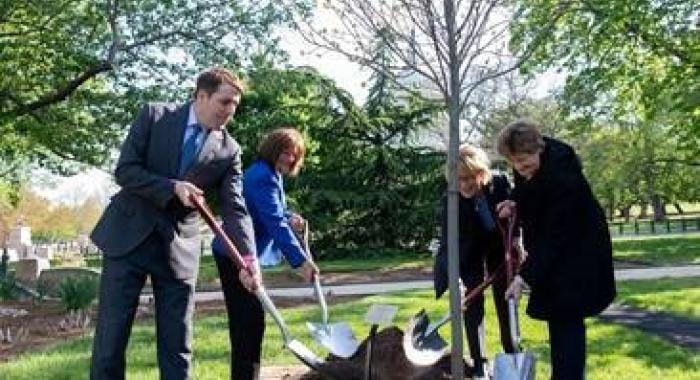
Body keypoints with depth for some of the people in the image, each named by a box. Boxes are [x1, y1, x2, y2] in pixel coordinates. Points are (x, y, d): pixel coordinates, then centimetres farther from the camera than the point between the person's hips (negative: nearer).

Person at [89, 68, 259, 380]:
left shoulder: (229, 151, 1)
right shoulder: (154, 116, -2)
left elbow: (235, 208, -7)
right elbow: (124, 170, -7)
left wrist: (248, 257, -22)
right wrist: (172, 188, -20)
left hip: (179, 247, 2)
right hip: (129, 235, -2)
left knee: (177, 347, 5)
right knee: (110, 337, 1)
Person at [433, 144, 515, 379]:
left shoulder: (500, 184, -27)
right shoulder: (450, 200, -31)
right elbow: (447, 243, -34)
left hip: (499, 248, 2)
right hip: (469, 254, -2)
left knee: (506, 302, 11)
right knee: (473, 306, -5)